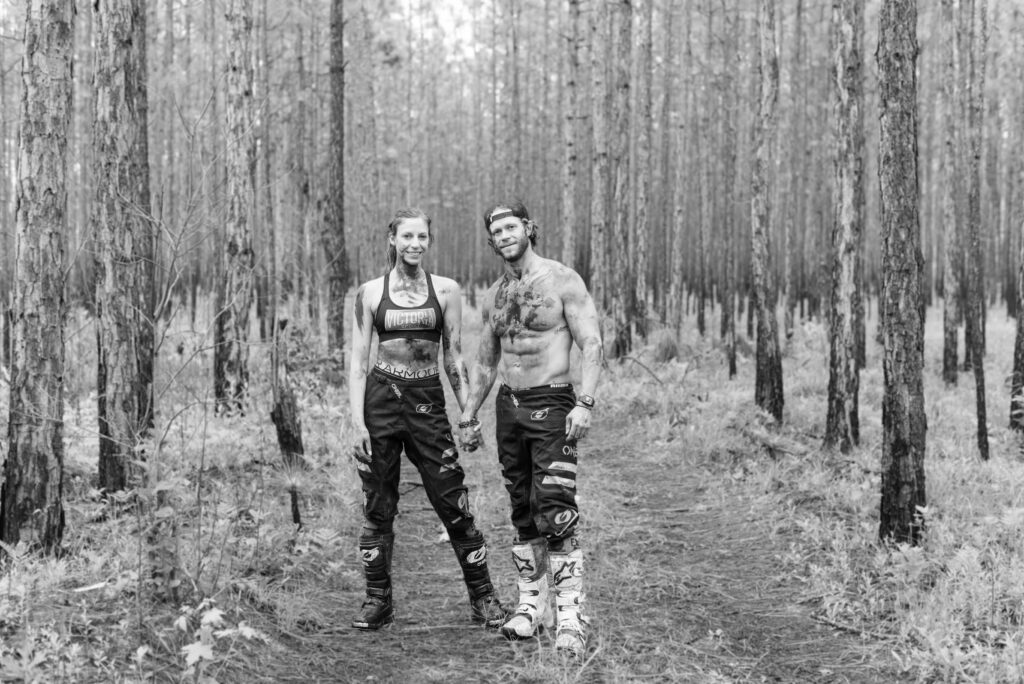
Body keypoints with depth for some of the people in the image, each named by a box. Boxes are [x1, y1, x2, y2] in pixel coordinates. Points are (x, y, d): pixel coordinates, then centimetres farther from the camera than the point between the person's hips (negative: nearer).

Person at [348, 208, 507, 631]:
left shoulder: (446, 290, 5)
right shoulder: (370, 293, 3)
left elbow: (454, 357, 8)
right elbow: (358, 360, 2)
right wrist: (358, 422, -6)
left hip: (428, 401, 0)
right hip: (380, 399, 0)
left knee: (454, 502, -1)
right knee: (377, 506, 5)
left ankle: (483, 597, 10)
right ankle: (377, 601, 17)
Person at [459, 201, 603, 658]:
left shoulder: (562, 281, -5)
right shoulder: (493, 296, 13)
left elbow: (592, 345, -11)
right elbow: (485, 362, 21)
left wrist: (584, 403, -22)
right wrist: (468, 416, 17)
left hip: (552, 403, -6)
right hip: (508, 407, 6)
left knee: (555, 513, -13)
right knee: (523, 513, 9)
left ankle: (570, 615, -13)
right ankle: (531, 604, 18)